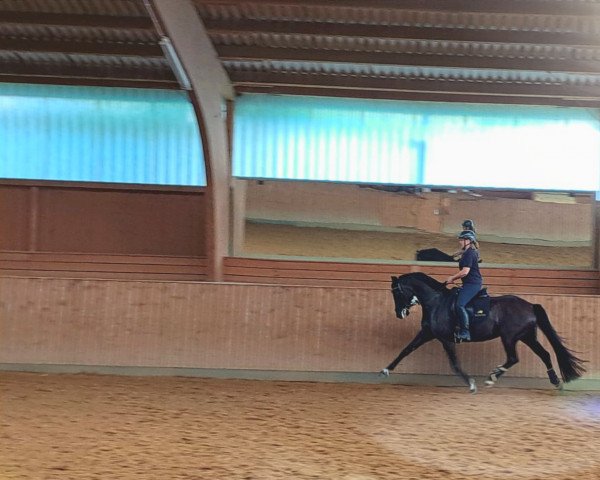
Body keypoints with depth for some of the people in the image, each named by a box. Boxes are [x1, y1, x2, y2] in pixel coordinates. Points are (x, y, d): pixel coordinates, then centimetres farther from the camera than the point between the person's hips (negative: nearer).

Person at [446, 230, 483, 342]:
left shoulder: (469, 253, -15)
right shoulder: (470, 252, 18)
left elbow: (465, 272, -21)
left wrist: (452, 278, -9)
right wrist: (454, 277, 17)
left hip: (472, 284, -12)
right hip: (471, 283, 12)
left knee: (460, 305, -23)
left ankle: (465, 333, -22)